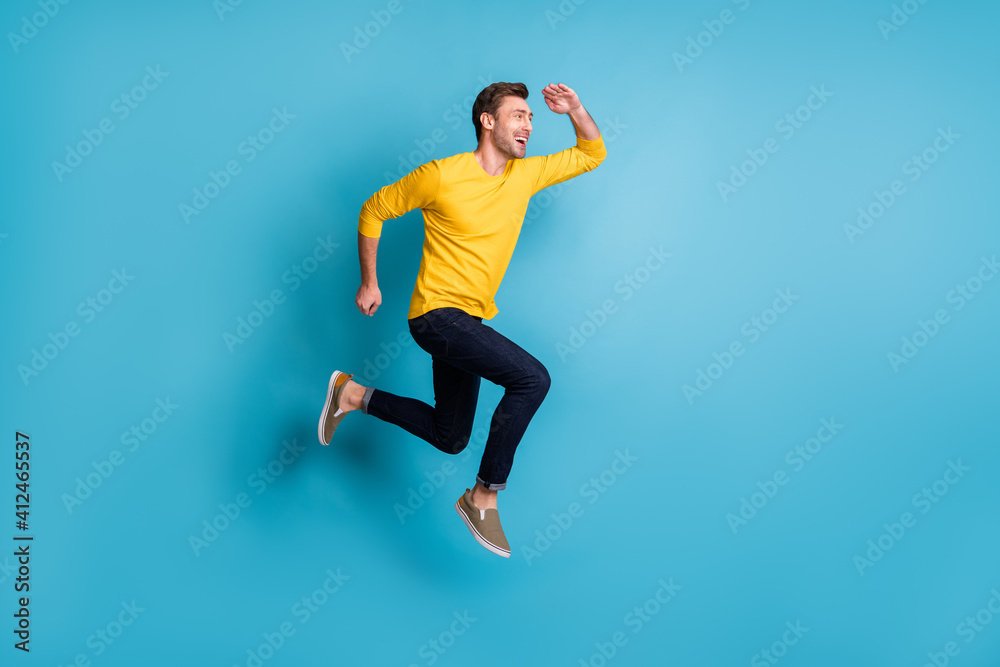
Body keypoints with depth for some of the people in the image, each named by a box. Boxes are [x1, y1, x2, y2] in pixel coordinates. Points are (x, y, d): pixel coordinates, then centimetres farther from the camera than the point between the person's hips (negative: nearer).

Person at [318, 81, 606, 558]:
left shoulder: (526, 174, 5)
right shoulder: (443, 175, -12)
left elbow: (592, 155, 17)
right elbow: (374, 211, -1)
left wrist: (574, 110, -1)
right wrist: (368, 283, 0)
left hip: (469, 322, 8)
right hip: (437, 314, -8)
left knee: (450, 437, 15)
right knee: (532, 378, -24)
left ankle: (353, 395, 28)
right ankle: (484, 496, -11)